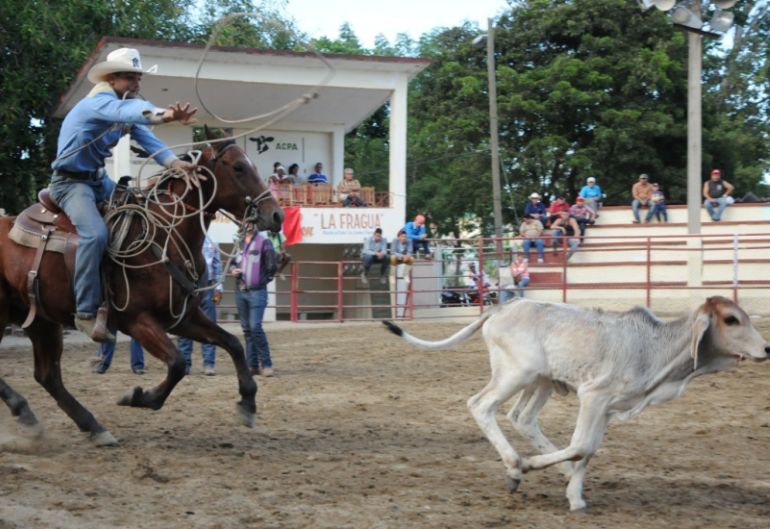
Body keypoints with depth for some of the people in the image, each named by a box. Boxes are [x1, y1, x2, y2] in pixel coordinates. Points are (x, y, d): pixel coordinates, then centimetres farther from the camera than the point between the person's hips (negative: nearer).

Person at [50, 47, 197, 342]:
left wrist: (174, 162, -27)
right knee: (95, 233, -31)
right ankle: (86, 312, -26)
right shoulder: (98, 103, -20)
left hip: (98, 180, 10)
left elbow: (146, 139, -7)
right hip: (70, 182, -10)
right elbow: (125, 111, -44)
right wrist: (162, 115, -63)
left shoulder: (125, 107, 8)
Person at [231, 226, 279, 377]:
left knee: (255, 327, -14)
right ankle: (252, 365, 14)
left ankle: (266, 364, -6)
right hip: (240, 291, 6)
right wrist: (233, 270, 0)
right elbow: (232, 262, 20)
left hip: (257, 292, -6)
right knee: (247, 329, 8)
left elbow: (272, 266, -5)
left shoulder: (264, 243, -5)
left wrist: (264, 280, 1)